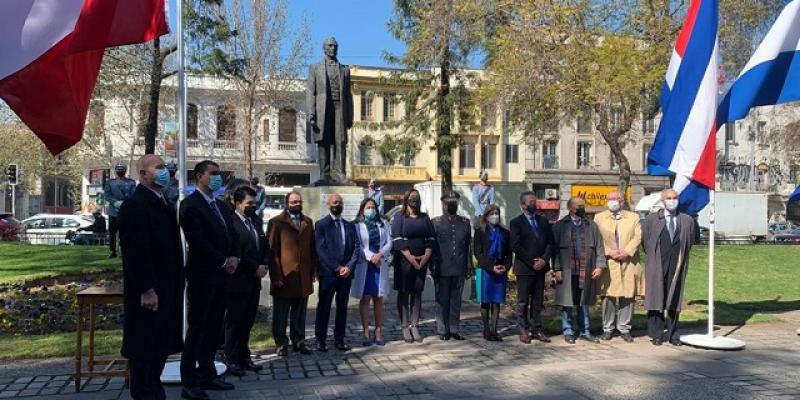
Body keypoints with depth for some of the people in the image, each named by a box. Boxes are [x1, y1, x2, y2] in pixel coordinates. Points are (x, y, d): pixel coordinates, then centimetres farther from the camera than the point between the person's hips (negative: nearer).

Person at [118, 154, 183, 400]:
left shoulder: (161, 203, 15)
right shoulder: (135, 204, -15)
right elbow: (136, 251, -22)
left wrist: (175, 285, 16)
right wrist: (146, 290, -23)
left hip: (166, 289, 10)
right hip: (149, 291, -10)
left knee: (160, 344, 17)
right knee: (144, 348, 1)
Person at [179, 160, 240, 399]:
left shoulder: (223, 206, 16)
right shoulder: (190, 204, -10)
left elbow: (232, 235, 15)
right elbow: (197, 241, -19)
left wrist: (234, 257, -4)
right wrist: (224, 262, -15)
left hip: (221, 275, 8)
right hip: (202, 275, -8)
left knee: (214, 328, 12)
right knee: (197, 328, -2)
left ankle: (207, 375, 21)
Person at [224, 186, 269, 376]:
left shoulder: (256, 221, 12)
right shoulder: (231, 222, -13)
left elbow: (265, 246, 17)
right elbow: (235, 253, -19)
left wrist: (265, 265, 1)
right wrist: (255, 268, -13)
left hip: (254, 281, 7)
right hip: (237, 281, -7)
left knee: (247, 321, 12)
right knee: (234, 322, 6)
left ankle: (244, 357, 23)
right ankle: (232, 360, 16)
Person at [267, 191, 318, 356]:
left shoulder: (308, 222, 13)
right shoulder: (276, 222, -2)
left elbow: (312, 248, 12)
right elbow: (272, 250, -5)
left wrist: (314, 271, 6)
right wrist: (276, 275, -11)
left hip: (304, 276, 4)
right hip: (284, 276, -4)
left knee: (300, 313, 12)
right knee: (281, 314, 5)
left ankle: (299, 342, 21)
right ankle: (281, 344, 16)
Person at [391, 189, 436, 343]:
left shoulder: (424, 218, 11)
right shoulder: (399, 217, 0)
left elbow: (431, 238, 7)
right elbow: (397, 239, -9)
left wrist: (426, 257, -8)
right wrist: (411, 258, -15)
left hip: (422, 261, 4)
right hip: (403, 260, -3)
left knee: (417, 293, 5)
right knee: (403, 293, 1)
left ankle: (414, 326, 10)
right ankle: (405, 327, 5)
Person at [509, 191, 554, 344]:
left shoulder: (543, 221, 12)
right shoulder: (516, 222, -3)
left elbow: (550, 242, 8)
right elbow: (516, 246, -11)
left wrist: (544, 259, -8)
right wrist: (531, 262, -14)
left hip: (540, 267, 5)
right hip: (524, 268, -5)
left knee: (538, 302, 9)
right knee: (523, 302, 2)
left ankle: (536, 330, 16)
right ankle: (524, 331, 10)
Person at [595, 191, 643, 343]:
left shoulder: (633, 217, 12)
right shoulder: (599, 217, 10)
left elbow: (637, 237, 1)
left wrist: (626, 252, -13)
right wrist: (610, 252, -12)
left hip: (628, 263, 1)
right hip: (608, 263, -1)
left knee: (627, 296, 2)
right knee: (608, 296, 0)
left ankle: (624, 329, 11)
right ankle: (608, 329, 9)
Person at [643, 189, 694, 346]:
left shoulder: (687, 221, 6)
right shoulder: (652, 219, 2)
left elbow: (689, 243, 16)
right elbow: (645, 240, 10)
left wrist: (681, 259, 13)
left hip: (676, 268, 2)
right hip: (657, 267, -1)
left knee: (675, 301, 6)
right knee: (656, 299, 0)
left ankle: (673, 335, 15)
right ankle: (657, 334, 8)